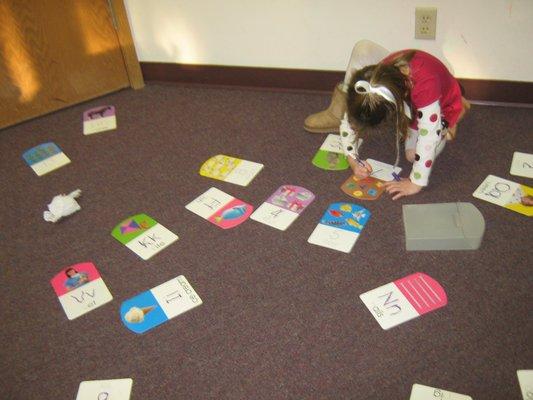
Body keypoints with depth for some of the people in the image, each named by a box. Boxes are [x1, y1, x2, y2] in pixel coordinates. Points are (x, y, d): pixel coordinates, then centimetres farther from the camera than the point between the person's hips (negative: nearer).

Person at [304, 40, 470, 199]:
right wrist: (353, 159, -26)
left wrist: (416, 183, -37)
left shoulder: (425, 84, -47)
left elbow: (429, 138, -43)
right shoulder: (377, 76, -31)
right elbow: (350, 116, -20)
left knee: (414, 155, -25)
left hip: (441, 107, -3)